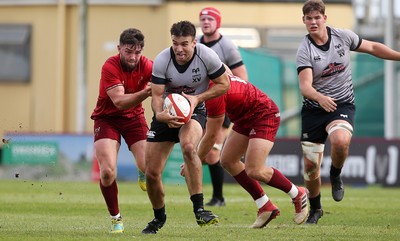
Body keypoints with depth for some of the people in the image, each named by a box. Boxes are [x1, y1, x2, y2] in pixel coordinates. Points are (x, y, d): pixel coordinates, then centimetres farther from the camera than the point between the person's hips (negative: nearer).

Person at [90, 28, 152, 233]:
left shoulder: (146, 65, -14)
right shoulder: (110, 67, -24)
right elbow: (119, 101, -33)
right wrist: (146, 92, -48)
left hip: (134, 117, 2)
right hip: (107, 118, -2)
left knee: (148, 168, -17)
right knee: (107, 172, -19)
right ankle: (115, 218, 3)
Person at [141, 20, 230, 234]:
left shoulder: (207, 56, -17)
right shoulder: (161, 61, -16)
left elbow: (224, 84, -6)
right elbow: (157, 95, -15)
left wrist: (198, 98, -20)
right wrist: (160, 114, -37)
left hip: (193, 111, -2)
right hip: (167, 113, 2)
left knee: (188, 147, -38)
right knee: (151, 173, 1)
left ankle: (199, 209, -34)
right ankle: (158, 217, 30)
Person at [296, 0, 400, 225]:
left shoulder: (343, 36, -3)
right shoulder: (304, 51, -12)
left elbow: (372, 47, 14)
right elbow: (305, 86, -24)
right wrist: (320, 97, -45)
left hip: (343, 105, 0)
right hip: (313, 109, 0)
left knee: (340, 141, -33)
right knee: (311, 165, 0)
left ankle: (336, 175, 0)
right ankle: (315, 209, 27)